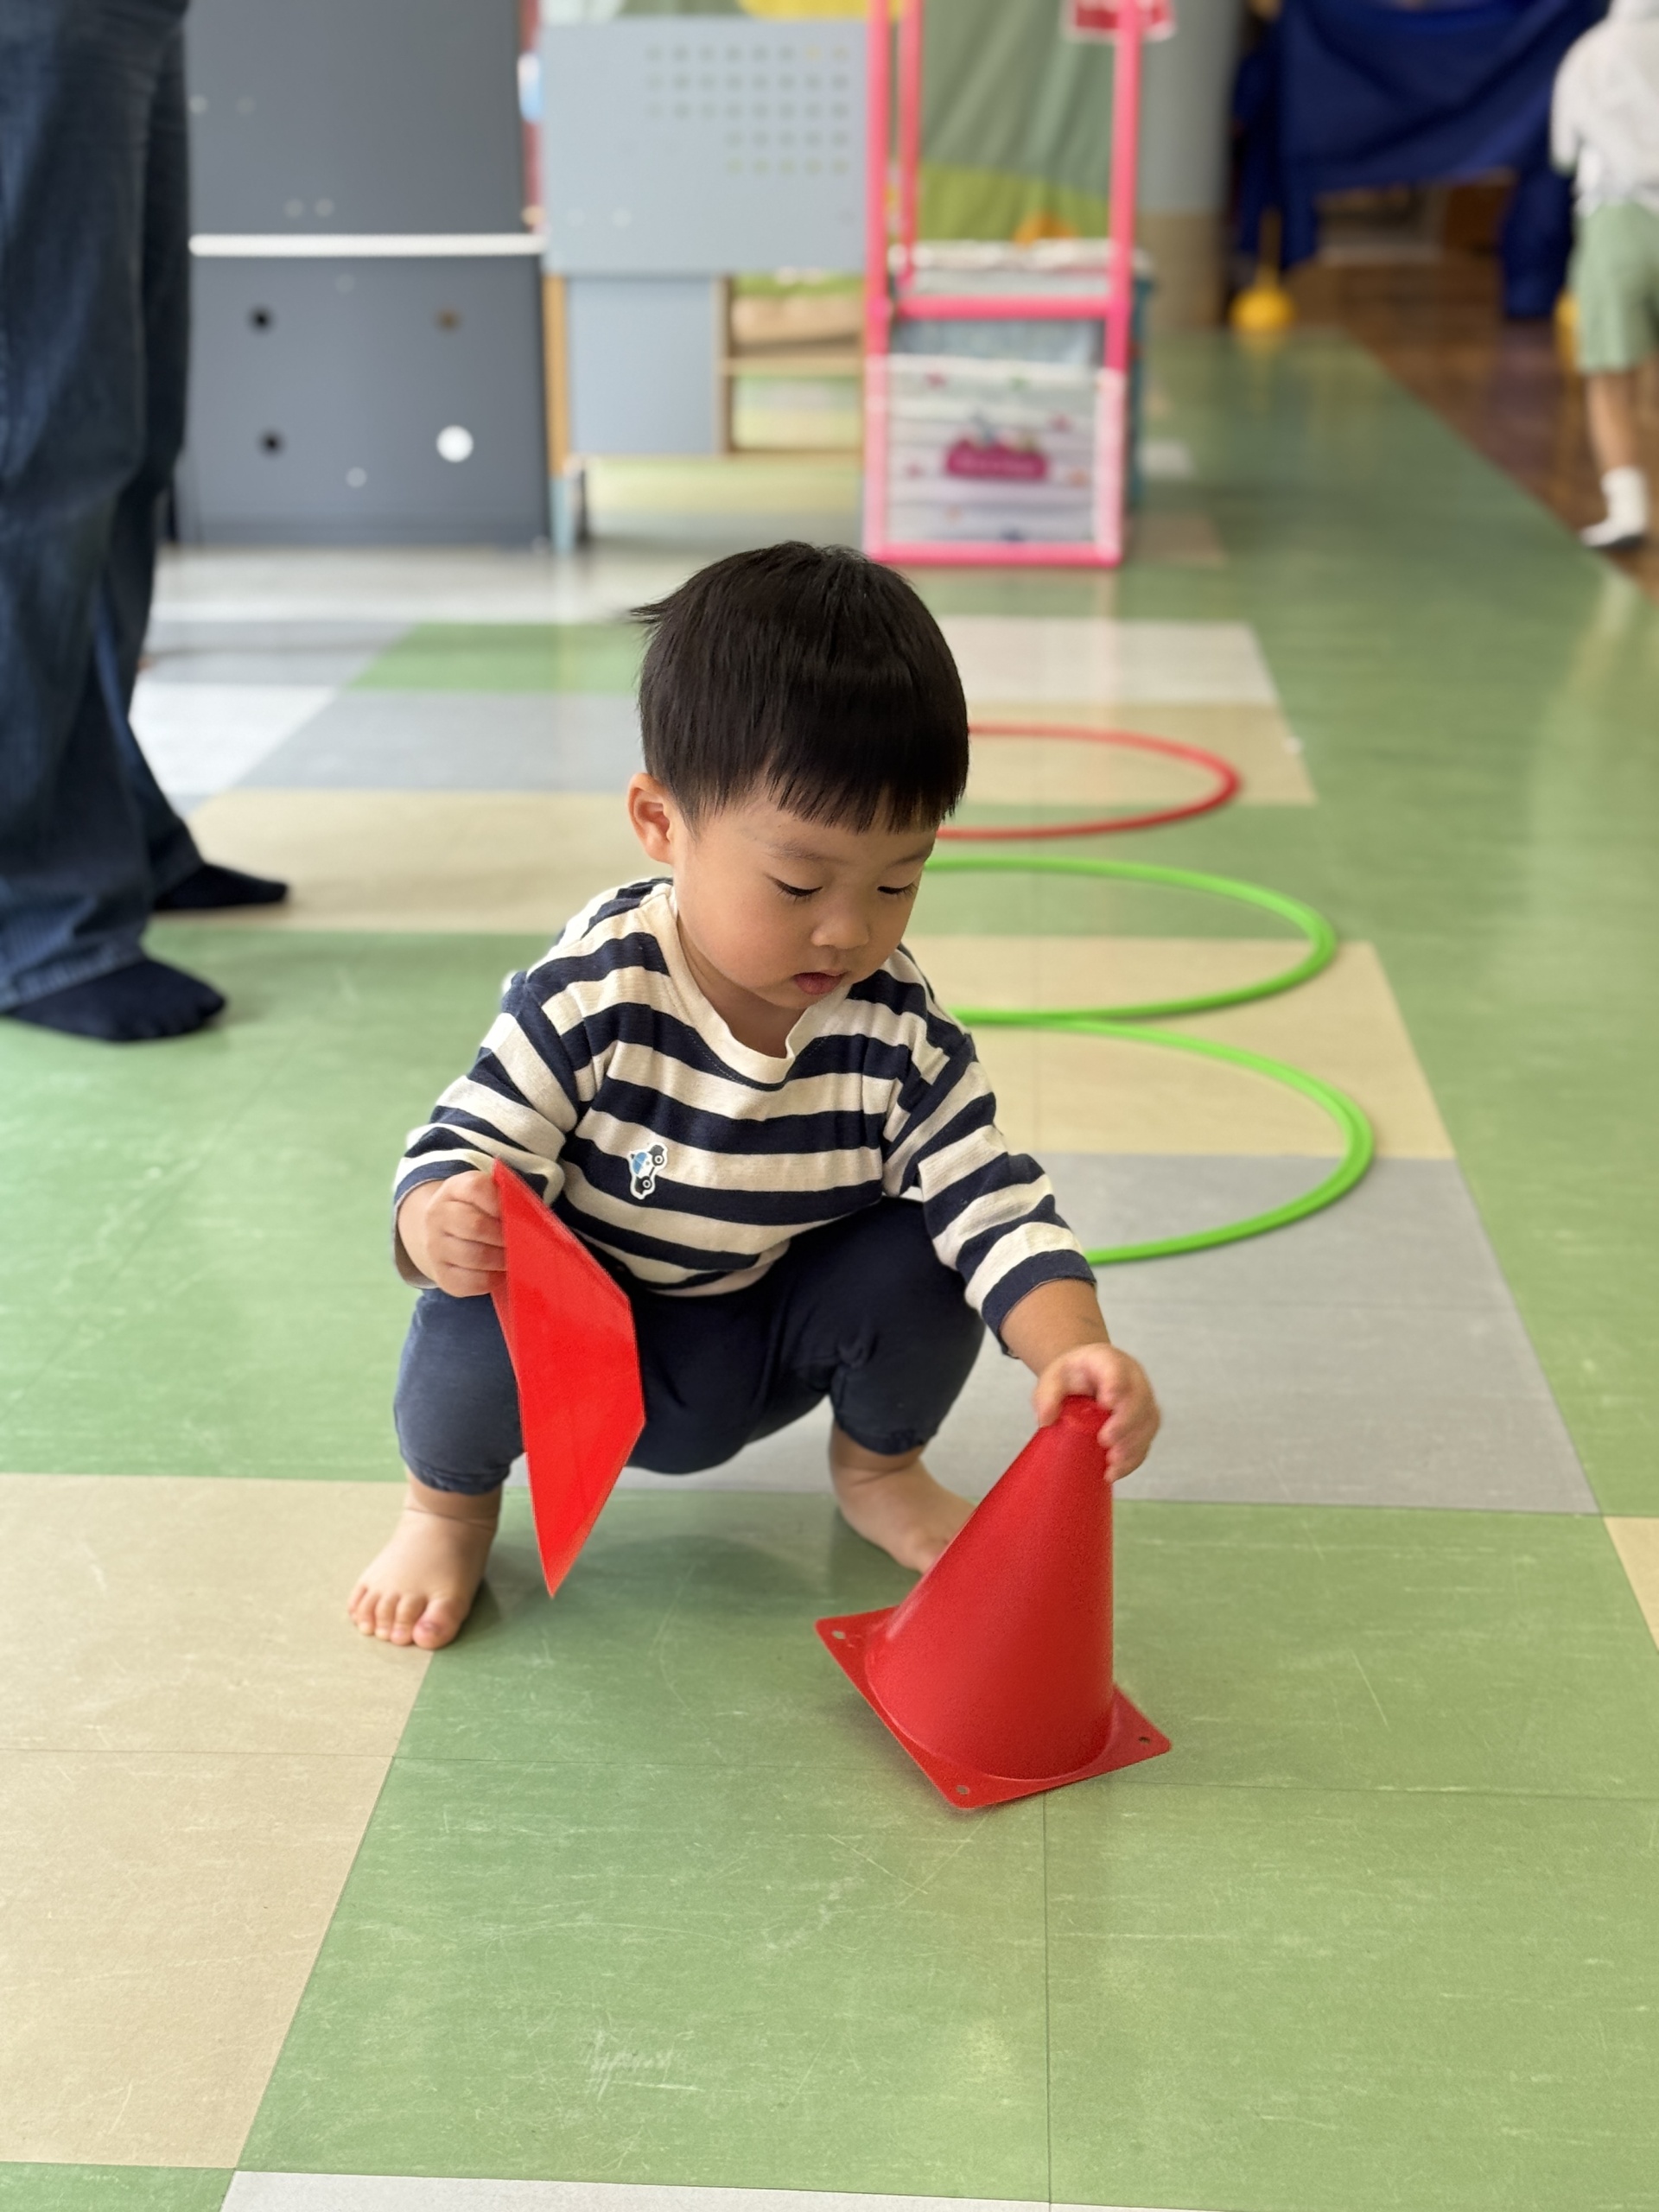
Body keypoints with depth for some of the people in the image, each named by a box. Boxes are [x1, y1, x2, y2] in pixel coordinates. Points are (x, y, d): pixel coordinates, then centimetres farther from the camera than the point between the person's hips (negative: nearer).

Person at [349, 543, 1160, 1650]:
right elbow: (463, 1151, -22)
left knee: (918, 1262, -23)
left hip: (771, 1348, 3)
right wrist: (446, 1227, -48)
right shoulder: (588, 995, -26)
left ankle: (878, 1466, 12)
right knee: (482, 1322, -33)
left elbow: (994, 1203, -19)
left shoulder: (900, 1032, -18)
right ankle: (451, 1503, 5)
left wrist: (1074, 1351, -38)